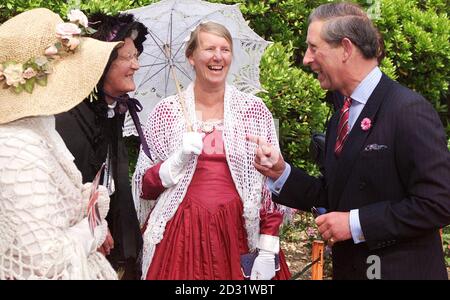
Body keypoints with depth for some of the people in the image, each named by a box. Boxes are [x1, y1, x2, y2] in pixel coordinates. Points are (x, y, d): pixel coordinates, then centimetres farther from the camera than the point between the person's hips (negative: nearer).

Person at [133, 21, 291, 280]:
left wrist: (268, 251, -6)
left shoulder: (256, 110, 2)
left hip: (238, 235, 0)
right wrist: (179, 160, -14)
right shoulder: (166, 112, 2)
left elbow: (272, 183, 2)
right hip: (182, 237, 0)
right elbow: (144, 187, 4)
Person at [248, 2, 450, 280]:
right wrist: (281, 173, -2)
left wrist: (356, 223, -20)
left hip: (400, 270, -7)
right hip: (347, 268, 7)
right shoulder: (340, 120, 8)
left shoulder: (410, 110, -16)